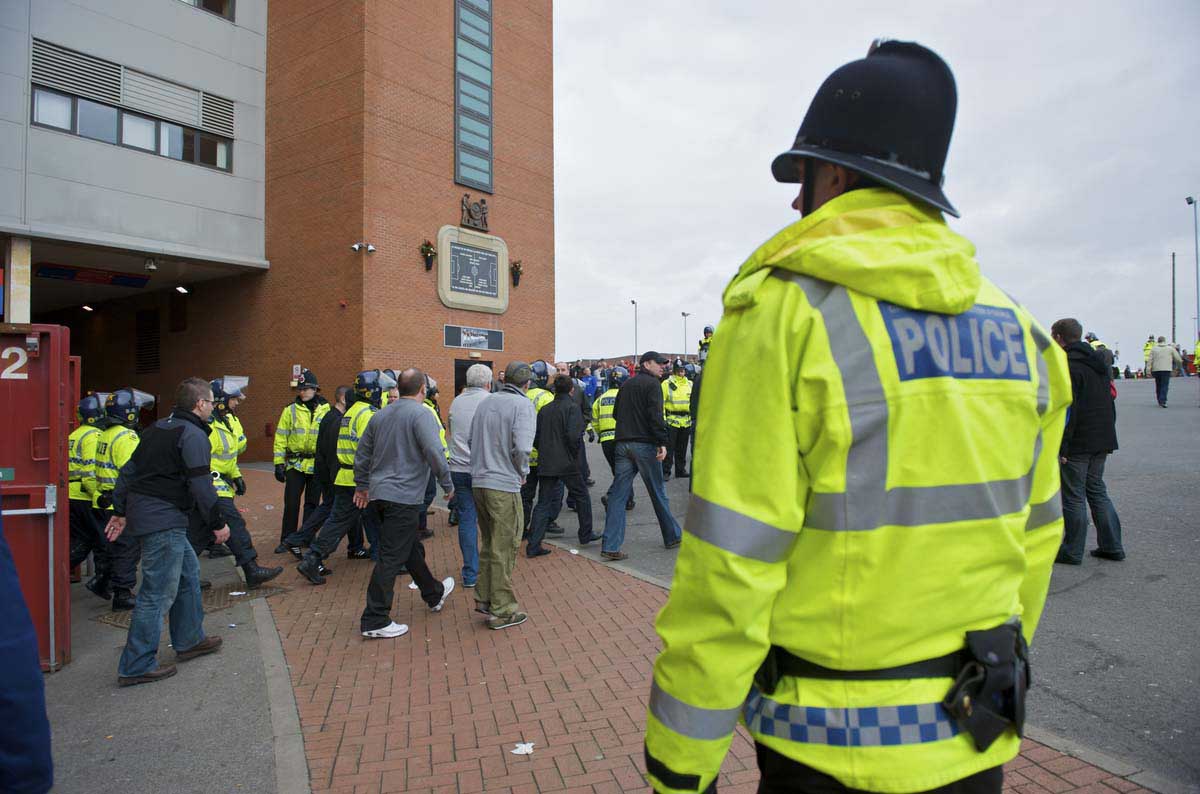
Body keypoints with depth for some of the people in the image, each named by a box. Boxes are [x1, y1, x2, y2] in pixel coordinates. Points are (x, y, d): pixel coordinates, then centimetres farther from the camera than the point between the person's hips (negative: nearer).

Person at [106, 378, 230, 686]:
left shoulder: (156, 428, 16)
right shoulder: (193, 435, -13)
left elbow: (129, 470, 18)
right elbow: (201, 485, -16)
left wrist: (120, 511, 23)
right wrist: (217, 523, -9)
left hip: (141, 510, 10)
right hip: (164, 519, -10)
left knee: (188, 572, 21)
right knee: (158, 593, -3)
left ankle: (189, 641, 31)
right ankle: (136, 667, 4)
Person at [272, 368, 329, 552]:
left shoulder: (325, 409, 3)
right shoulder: (290, 410, 1)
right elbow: (280, 437, 2)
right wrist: (279, 463, -3)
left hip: (318, 465, 1)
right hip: (295, 463, -1)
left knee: (312, 503, 10)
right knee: (291, 503, 1)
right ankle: (287, 540, 12)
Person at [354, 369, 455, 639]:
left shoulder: (380, 415, 12)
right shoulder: (421, 414, -12)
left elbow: (362, 453, 18)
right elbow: (434, 452, -22)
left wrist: (361, 485, 27)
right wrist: (447, 486, -10)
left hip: (379, 494, 9)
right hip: (404, 496, -9)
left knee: (411, 547, 21)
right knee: (392, 557, -3)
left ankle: (434, 595, 39)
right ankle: (375, 621, 2)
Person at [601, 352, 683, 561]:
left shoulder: (626, 385, 18)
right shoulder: (652, 384, -5)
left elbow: (616, 413, 23)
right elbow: (656, 415, -17)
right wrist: (662, 442, -19)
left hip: (622, 444, 6)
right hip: (644, 445, -6)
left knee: (618, 495, 1)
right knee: (658, 493, 8)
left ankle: (611, 546, -3)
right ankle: (672, 536, 23)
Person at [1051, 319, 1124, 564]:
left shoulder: (1068, 366, -16)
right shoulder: (1097, 360, 13)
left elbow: (1068, 409, -21)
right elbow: (1110, 399, 18)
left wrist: (1061, 446, -19)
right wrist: (1107, 437, 22)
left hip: (1078, 443, -9)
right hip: (1102, 440, 9)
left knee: (1073, 496, 0)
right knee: (1097, 490, 18)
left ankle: (1073, 551, 8)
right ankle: (1112, 546, 21)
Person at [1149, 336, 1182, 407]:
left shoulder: (1153, 349, 7)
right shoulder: (1171, 348, 5)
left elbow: (1150, 360, 0)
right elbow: (1178, 359, 3)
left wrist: (1149, 370, 0)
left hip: (1156, 370, 2)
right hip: (1166, 369, -2)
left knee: (1158, 386, 12)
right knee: (1165, 386, -6)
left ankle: (1160, 401, 18)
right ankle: (1162, 401, -19)